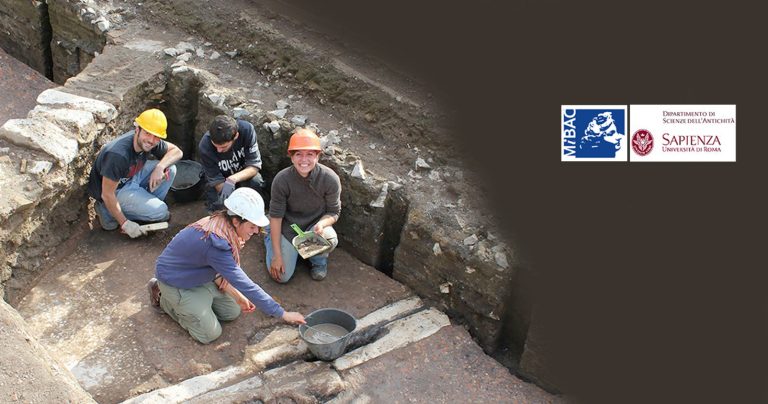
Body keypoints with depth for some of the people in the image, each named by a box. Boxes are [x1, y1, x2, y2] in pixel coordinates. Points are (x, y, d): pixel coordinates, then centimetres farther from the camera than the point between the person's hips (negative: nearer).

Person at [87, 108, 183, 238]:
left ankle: (145, 206, 3)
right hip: (116, 190, -7)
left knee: (170, 169, -7)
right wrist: (125, 224, -24)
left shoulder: (146, 141, -15)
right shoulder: (118, 155, -37)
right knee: (160, 212, -18)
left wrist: (160, 167, -24)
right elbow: (107, 195, -30)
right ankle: (108, 211, -2)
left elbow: (176, 151, -3)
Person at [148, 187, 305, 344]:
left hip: (197, 276, 8)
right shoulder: (216, 244, -39)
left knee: (232, 312, 11)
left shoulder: (220, 224, -13)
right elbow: (245, 285, -36)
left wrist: (237, 296, -6)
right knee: (210, 334, -5)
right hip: (174, 282, -8)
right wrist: (283, 315, -32)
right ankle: (164, 300, 10)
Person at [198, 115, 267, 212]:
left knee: (256, 182, -32)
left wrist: (232, 180, -44)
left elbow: (255, 165, -27)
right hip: (222, 180, 0)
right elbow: (217, 180, -22)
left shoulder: (246, 129, -30)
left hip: (243, 174, 0)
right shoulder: (204, 147, -30)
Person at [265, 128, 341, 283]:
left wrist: (322, 224, -33)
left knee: (329, 240, -34)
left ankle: (319, 260, 6)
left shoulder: (330, 179, -22)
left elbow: (334, 212, -8)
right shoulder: (281, 180, -23)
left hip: (315, 225, 0)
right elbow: (276, 217, -16)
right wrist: (276, 256, -16)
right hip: (288, 227, 0)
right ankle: (269, 237, 25)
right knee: (281, 276, -7)